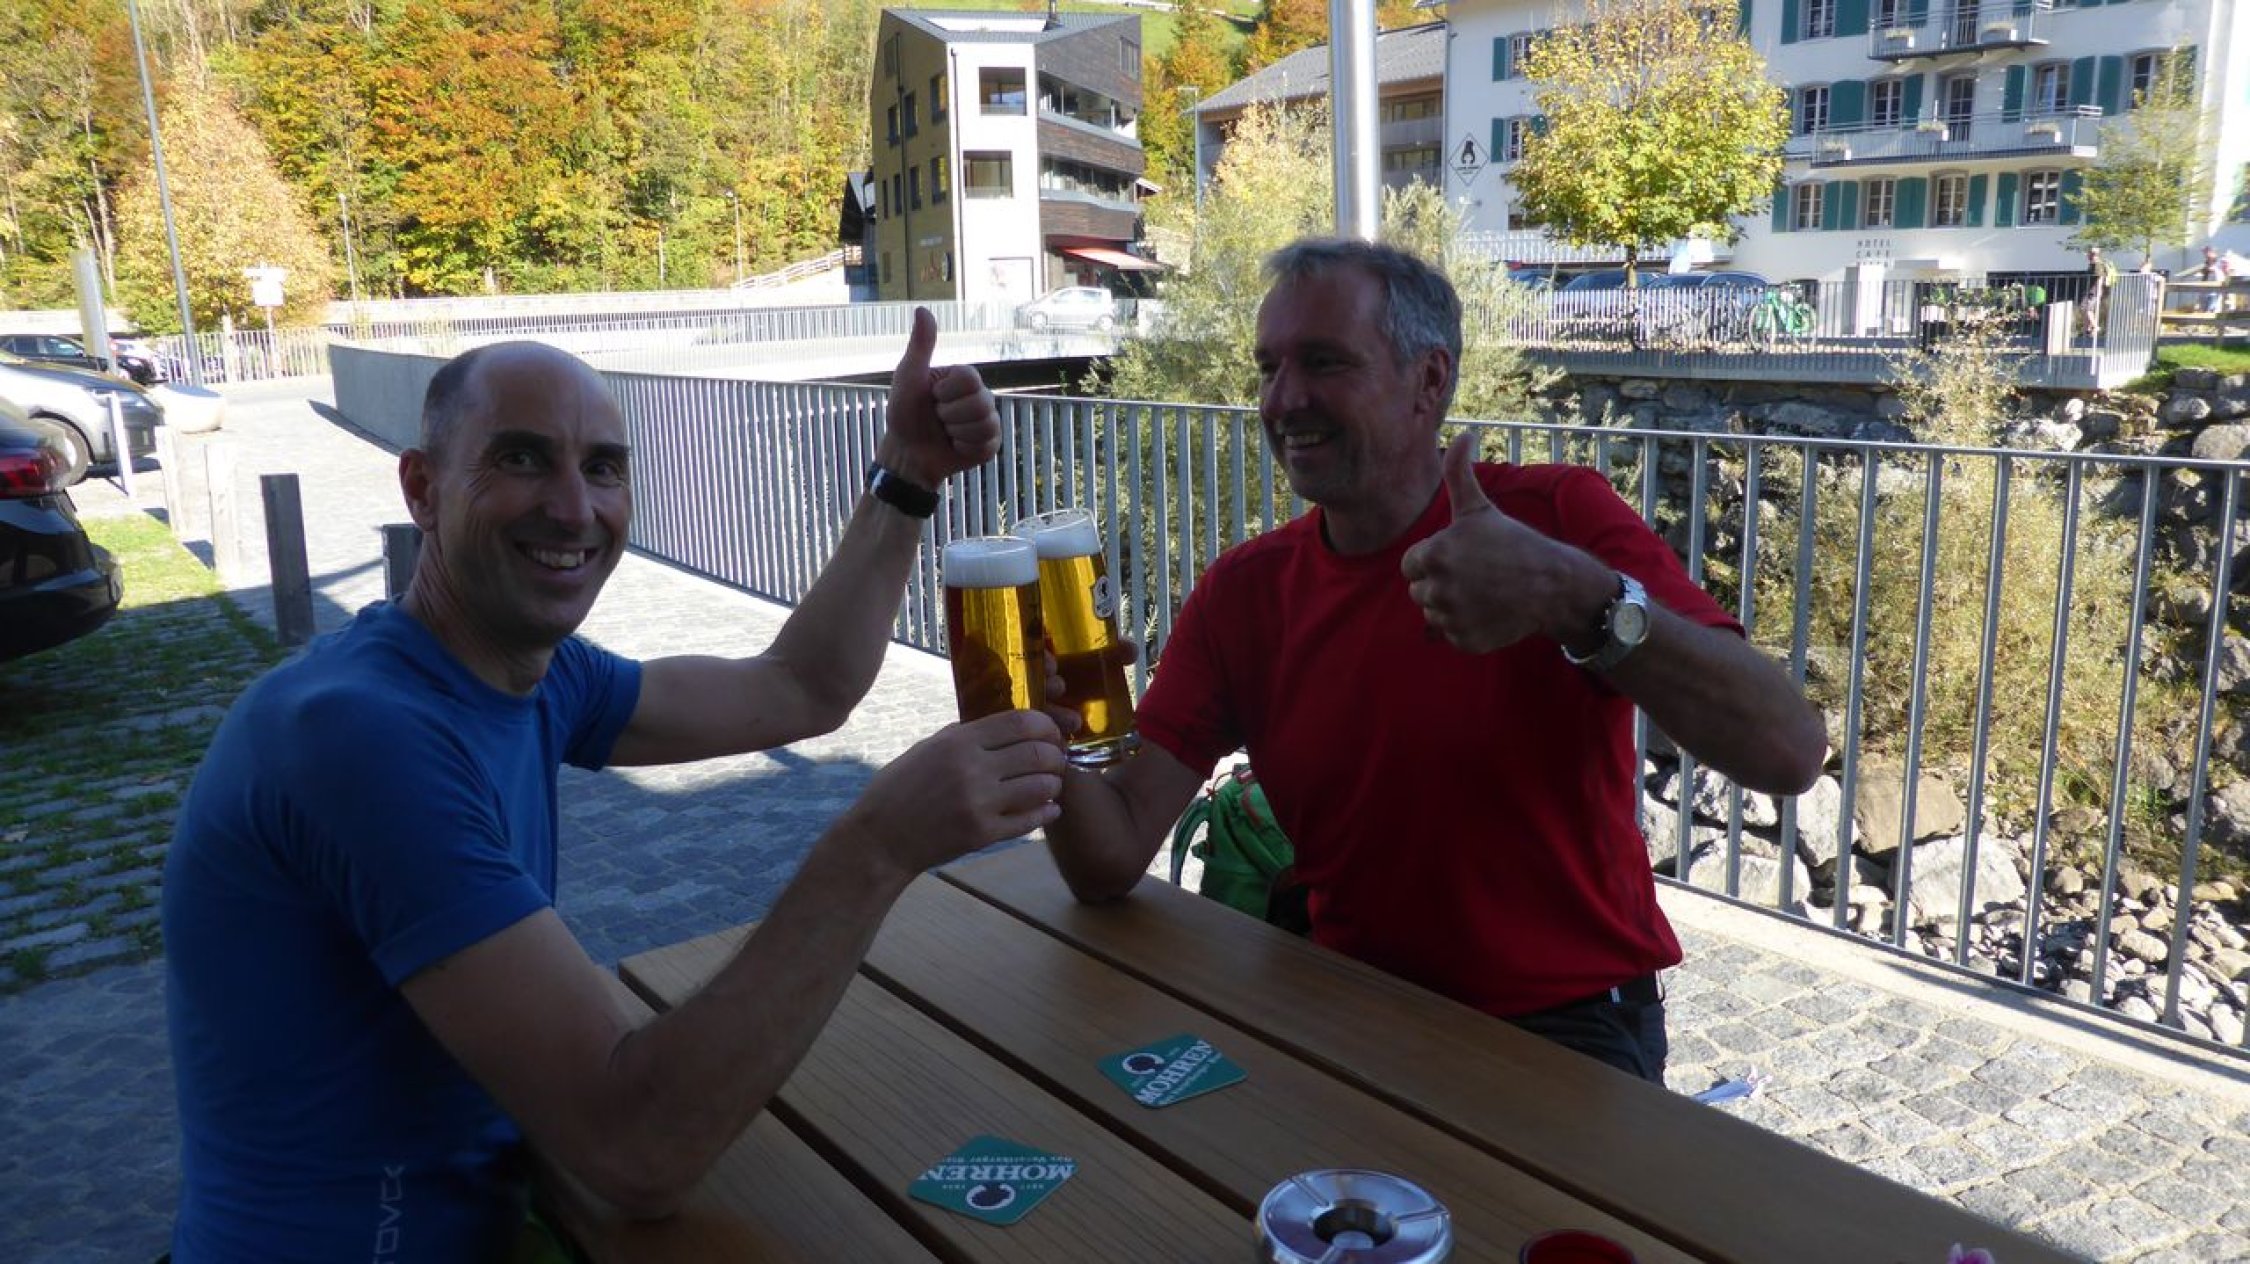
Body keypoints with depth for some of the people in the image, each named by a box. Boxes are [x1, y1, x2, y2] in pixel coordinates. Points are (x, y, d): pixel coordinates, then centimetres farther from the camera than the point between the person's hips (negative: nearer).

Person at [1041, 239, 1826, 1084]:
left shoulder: (1557, 520, -11)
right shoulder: (1243, 591, -1)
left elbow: (1790, 753, -22)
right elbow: (1111, 862, -6)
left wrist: (1578, 598, -38)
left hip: (1569, 1026, -3)